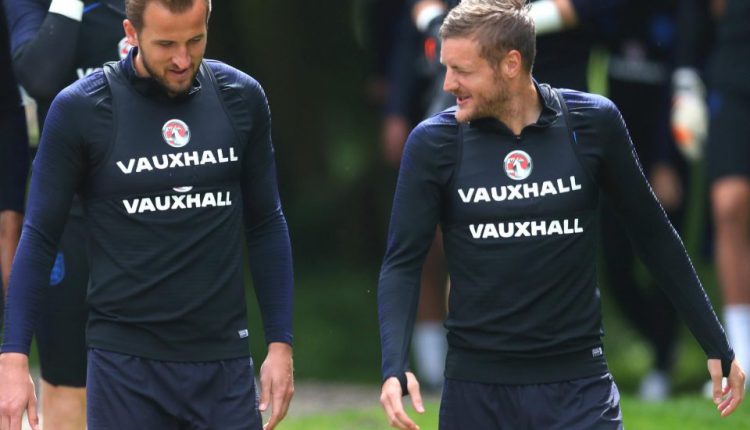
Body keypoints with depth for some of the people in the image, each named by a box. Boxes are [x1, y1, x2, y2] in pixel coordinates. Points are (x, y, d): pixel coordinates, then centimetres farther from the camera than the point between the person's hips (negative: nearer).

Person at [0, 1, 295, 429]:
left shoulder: (241, 97, 3)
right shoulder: (81, 108, -6)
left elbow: (266, 225, 11)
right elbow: (40, 237, -1)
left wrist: (280, 344, 7)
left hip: (225, 361, 3)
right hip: (126, 360, -2)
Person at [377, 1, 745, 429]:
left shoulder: (594, 122, -3)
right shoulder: (433, 143, -4)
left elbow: (653, 236, 7)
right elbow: (403, 261, -3)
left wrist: (717, 346, 10)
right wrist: (395, 368, -19)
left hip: (577, 384, -1)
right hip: (476, 389, 1)